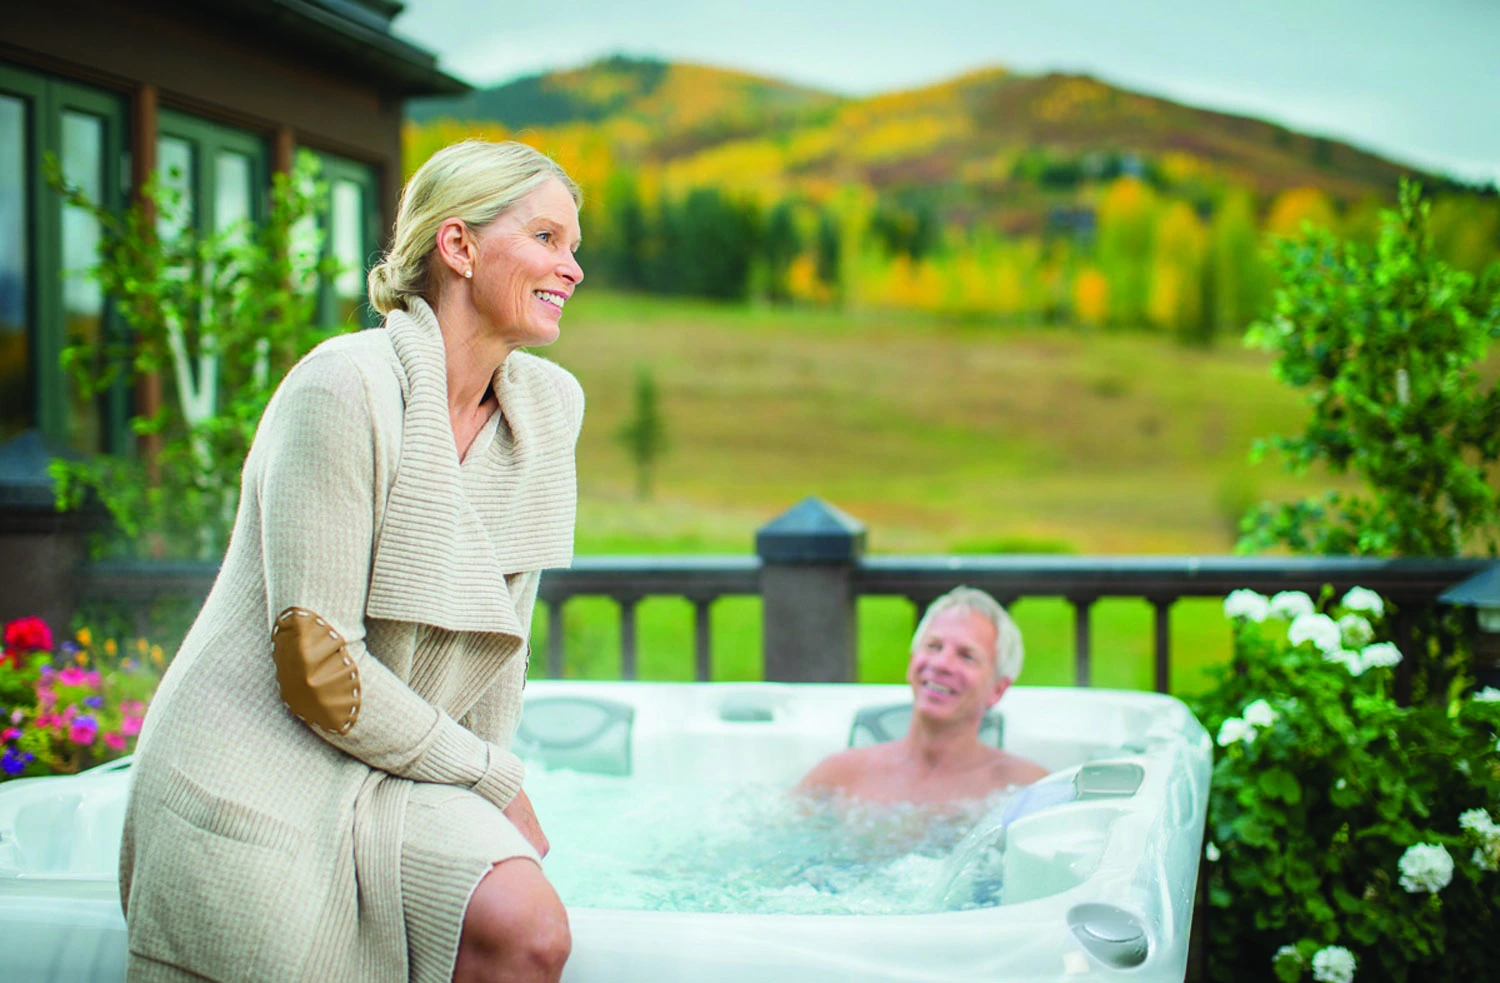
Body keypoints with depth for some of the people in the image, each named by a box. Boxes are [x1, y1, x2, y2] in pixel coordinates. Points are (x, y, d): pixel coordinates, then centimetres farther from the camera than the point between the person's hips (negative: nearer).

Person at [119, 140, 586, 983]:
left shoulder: (550, 405, 3)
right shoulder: (345, 390, -18)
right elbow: (317, 665, -19)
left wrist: (490, 791, 11)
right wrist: (496, 781, -9)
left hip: (392, 778, 6)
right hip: (259, 781, -5)